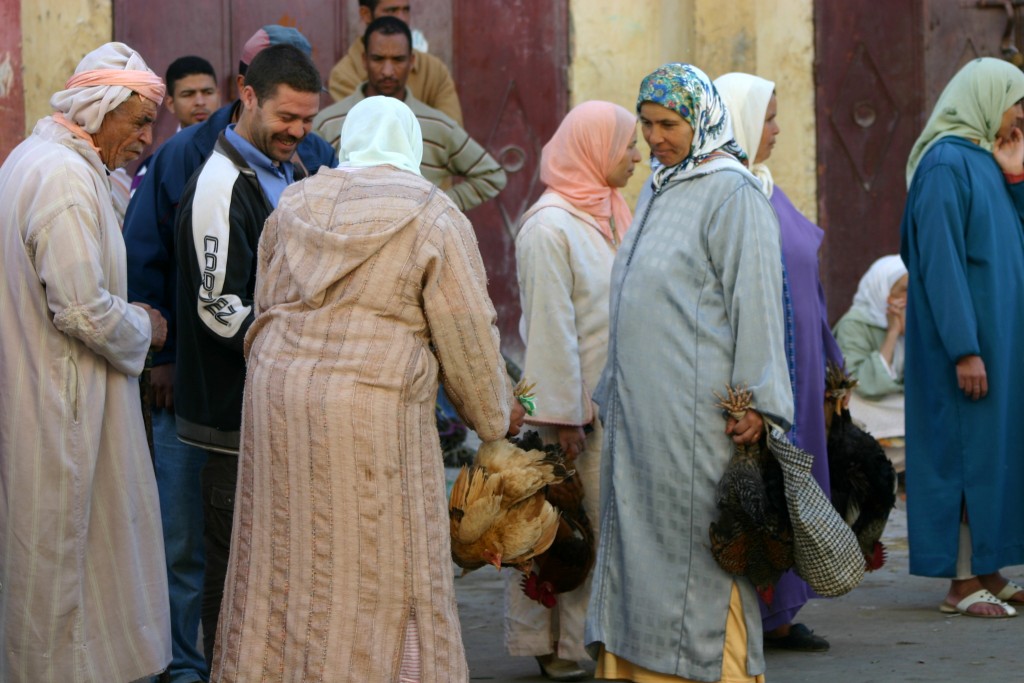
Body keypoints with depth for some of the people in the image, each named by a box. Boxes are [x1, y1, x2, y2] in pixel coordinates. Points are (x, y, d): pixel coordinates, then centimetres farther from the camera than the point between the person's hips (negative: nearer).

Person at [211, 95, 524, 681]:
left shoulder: (295, 204, 12)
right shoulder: (435, 218, -3)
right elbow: (469, 337, -2)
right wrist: (496, 416, 12)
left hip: (279, 390, 5)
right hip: (374, 406, -5)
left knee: (284, 565, 12)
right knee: (380, 572, 0)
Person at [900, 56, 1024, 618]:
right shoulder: (947, 164, -14)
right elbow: (941, 261, -20)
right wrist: (965, 349, -23)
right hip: (970, 335, -9)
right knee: (968, 448, -6)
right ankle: (962, 583, -3)